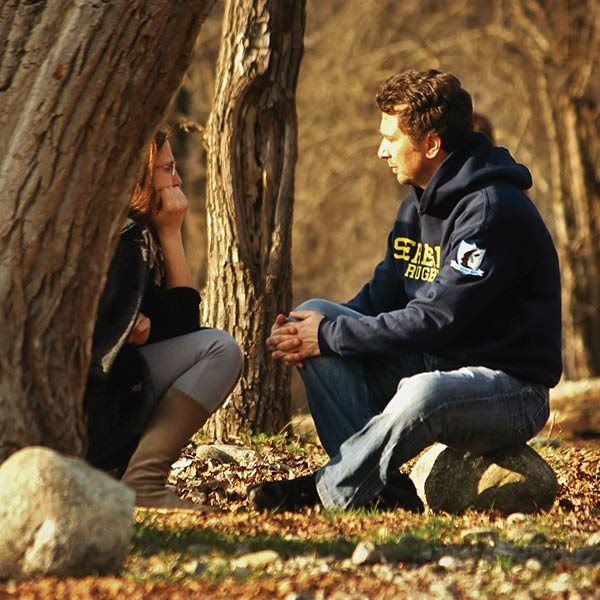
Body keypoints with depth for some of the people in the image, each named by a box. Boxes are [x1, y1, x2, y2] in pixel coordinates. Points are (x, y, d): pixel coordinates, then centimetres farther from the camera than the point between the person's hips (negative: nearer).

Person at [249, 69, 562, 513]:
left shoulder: (493, 211, -19)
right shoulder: (420, 204, 11)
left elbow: (434, 321, -24)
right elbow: (383, 296, 12)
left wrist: (329, 337, -20)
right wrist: (315, 329, -8)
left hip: (510, 388, -9)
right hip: (433, 366, 9)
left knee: (424, 393, -42)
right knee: (314, 315, -4)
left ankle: (329, 492, -19)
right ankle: (381, 484, -15)